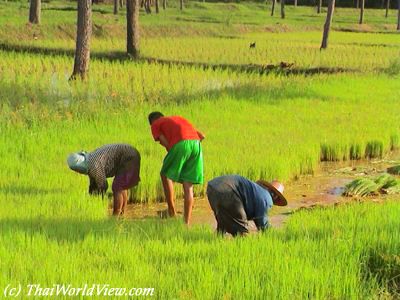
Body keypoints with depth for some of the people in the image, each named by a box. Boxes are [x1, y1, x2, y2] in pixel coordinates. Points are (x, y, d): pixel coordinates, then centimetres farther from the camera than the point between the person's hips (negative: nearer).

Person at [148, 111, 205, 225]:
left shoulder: (155, 125, 21)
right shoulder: (178, 119, 37)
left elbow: (166, 143, 4)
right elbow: (202, 136, 29)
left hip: (180, 144, -5)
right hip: (196, 143, 5)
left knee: (166, 174, 16)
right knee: (188, 185, 7)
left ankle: (172, 212, 11)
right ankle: (187, 222, 3)